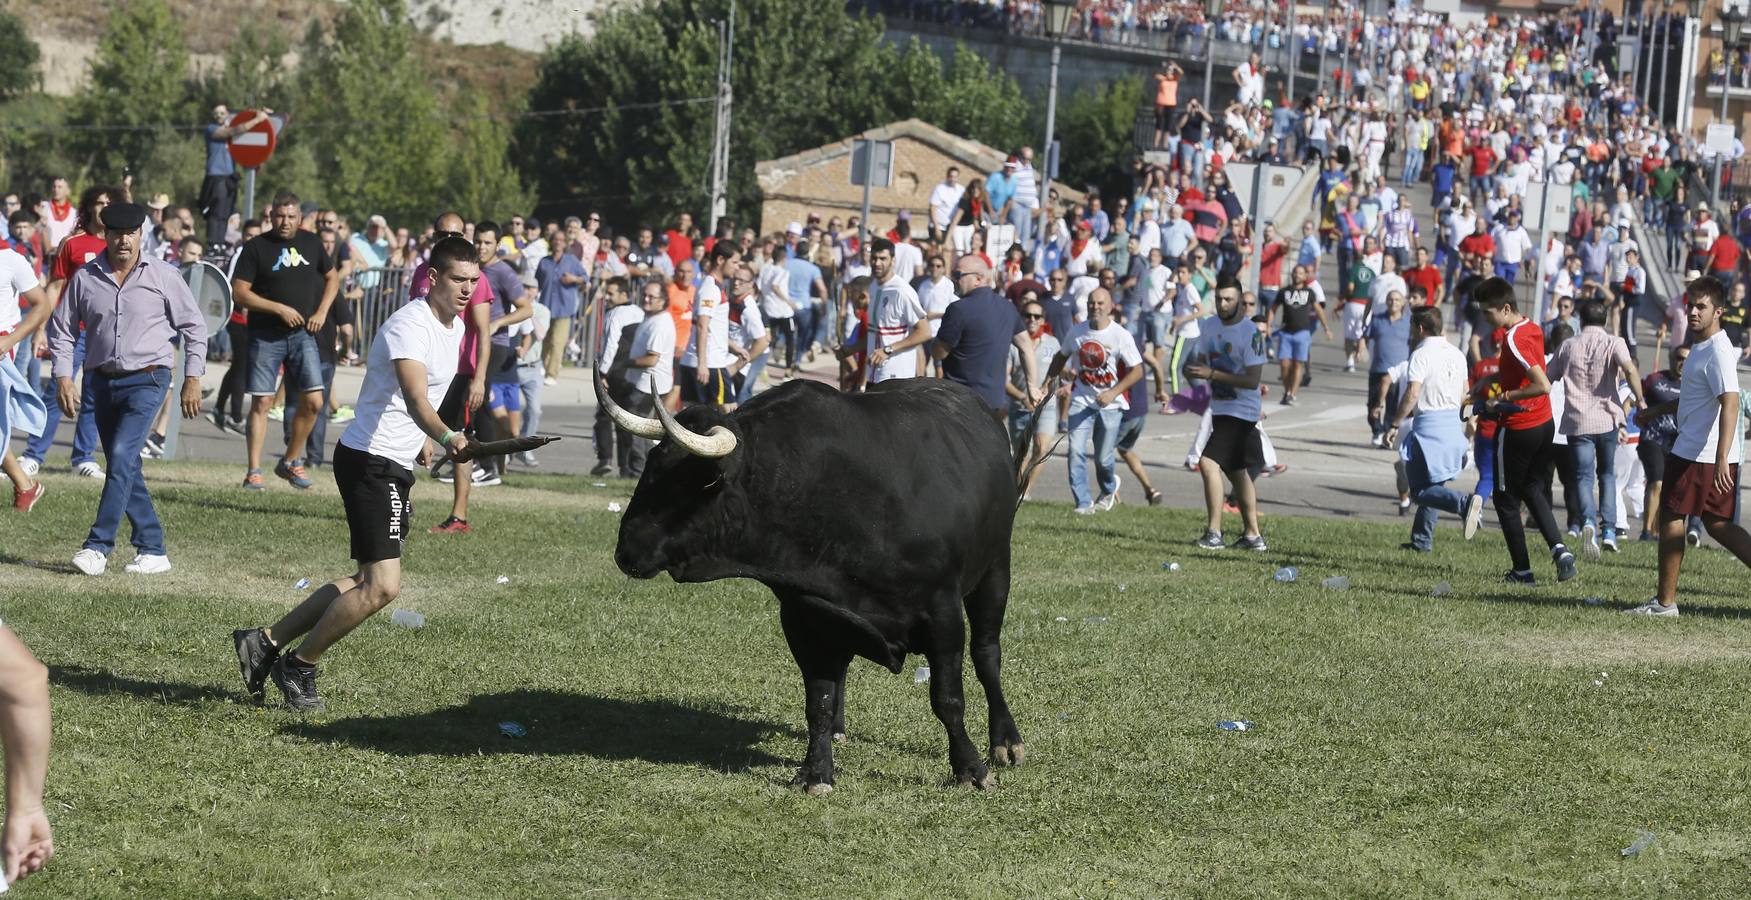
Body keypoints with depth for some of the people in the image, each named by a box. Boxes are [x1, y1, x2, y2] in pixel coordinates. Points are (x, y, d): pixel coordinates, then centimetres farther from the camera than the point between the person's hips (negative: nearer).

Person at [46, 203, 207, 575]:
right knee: (125, 466, 6)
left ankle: (99, 546, -19)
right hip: (102, 380, 4)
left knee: (122, 455, -19)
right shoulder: (84, 278, 4)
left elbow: (194, 327, 3)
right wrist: (63, 376, 1)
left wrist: (192, 378, -2)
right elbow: (61, 328, 11)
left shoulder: (163, 276, -3)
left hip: (147, 380, -4)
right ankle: (153, 550, 14)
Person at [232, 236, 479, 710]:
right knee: (382, 585, -16)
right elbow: (414, 398, -38)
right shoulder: (410, 326, -21)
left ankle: (266, 642, 22)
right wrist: (446, 437, -54)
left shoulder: (456, 327, 10)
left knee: (369, 582, 14)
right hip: (370, 462, -10)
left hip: (396, 468, 10)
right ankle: (299, 666, 1)